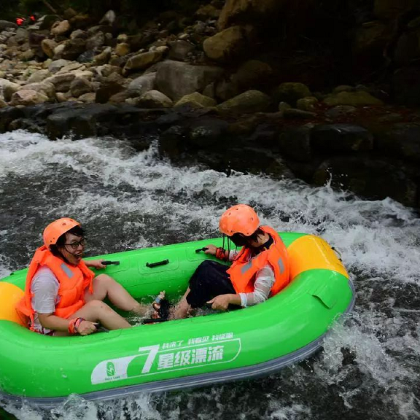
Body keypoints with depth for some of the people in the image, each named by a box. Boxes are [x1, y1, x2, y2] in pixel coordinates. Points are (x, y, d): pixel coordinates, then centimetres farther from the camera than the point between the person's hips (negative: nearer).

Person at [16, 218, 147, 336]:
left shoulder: (64, 258, -6)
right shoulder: (46, 278, -31)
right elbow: (45, 319, -26)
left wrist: (89, 263, 16)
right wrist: (75, 325, -38)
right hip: (55, 330, -9)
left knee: (104, 280, -2)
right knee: (96, 306, -31)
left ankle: (145, 314, -6)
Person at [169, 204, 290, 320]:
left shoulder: (266, 264, -35)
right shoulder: (265, 232, -11)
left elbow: (260, 297, -30)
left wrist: (229, 298, -39)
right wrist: (220, 253, 9)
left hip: (244, 302, -9)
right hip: (245, 280, 9)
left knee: (206, 274, -19)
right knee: (206, 265, -1)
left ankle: (181, 312, -2)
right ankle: (182, 305, 1)